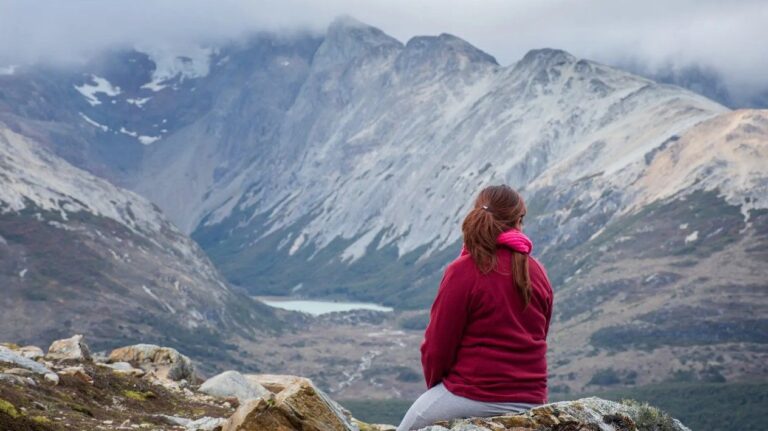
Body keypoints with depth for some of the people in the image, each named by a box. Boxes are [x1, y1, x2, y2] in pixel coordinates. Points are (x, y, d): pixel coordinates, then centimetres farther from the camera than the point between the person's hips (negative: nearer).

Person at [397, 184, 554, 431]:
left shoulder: (463, 271, -13)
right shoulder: (537, 272, 3)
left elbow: (437, 345, -9)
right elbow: (538, 336, 10)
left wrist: (435, 383, 10)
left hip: (474, 397, -6)